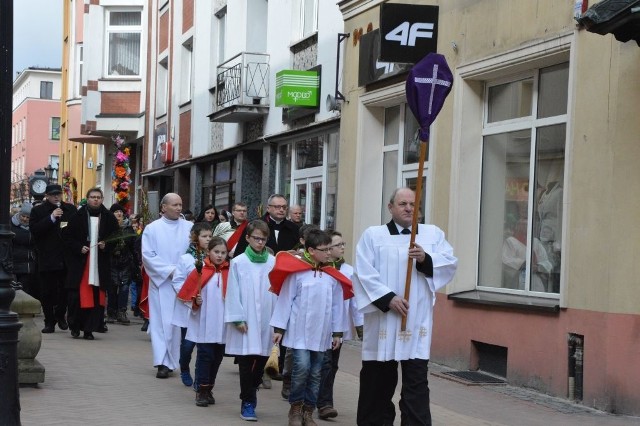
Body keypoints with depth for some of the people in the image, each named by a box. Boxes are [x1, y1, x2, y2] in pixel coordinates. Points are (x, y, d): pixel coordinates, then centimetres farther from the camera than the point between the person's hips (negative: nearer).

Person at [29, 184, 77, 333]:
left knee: (64, 290, 7)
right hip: (47, 258, -2)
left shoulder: (71, 209, 9)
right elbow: (33, 229, -12)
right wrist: (51, 218, -18)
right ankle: (49, 322, 7)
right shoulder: (38, 211, 2)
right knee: (47, 291, 0)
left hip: (66, 258, 2)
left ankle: (60, 316, 25)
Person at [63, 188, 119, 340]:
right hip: (80, 263, -2)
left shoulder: (109, 218, 7)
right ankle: (75, 327, 11)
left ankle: (89, 329, 5)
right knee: (77, 296, -4)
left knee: (97, 297, -2)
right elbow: (67, 236, 4)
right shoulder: (78, 216, 2)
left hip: (101, 264, 2)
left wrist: (106, 245, -5)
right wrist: (79, 247, -10)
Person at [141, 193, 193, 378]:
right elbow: (148, 255, -3)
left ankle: (172, 360, 9)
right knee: (162, 322, -3)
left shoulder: (189, 227, 5)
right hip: (161, 282, -1)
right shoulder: (152, 229, 2)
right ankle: (163, 363, -1)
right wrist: (169, 270, -12)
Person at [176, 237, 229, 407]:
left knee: (217, 357, 9)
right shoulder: (201, 270, -4)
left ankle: (208, 390, 20)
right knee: (205, 355, -4)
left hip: (222, 324, 3)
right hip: (204, 324, -3)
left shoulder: (229, 272, 2)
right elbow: (188, 293, 0)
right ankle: (201, 391, 2)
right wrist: (195, 301, -17)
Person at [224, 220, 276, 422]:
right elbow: (233, 293, -2)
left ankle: (251, 392, 30)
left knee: (261, 361, 9)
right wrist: (238, 318, -7)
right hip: (245, 321, -2)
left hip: (266, 321, 2)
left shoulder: (273, 262, 3)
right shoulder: (238, 263, -1)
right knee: (246, 364, 0)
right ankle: (248, 402, 8)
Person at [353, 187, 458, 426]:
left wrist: (426, 259, -17)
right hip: (383, 321, -1)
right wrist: (388, 298, -16)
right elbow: (364, 273, -7)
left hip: (417, 322, 1)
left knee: (416, 381, -4)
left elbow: (450, 264, 1)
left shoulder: (433, 234, 10)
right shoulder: (373, 235, 2)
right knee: (378, 379, 9)